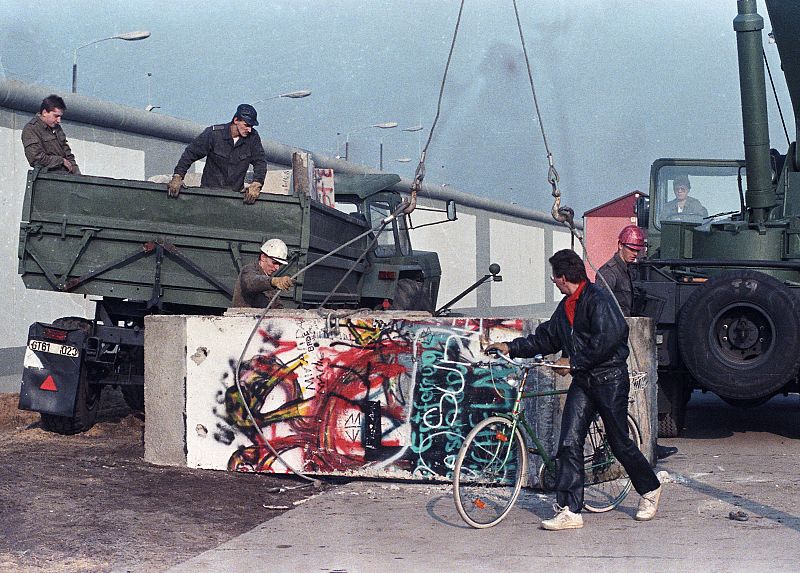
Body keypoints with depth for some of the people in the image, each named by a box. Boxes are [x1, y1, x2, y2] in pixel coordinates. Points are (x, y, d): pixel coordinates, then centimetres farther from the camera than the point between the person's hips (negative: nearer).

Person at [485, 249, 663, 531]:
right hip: (582, 382, 8)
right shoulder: (566, 306, 15)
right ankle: (570, 510, -5)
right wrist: (511, 347, 15)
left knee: (620, 443, 3)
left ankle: (650, 490, 28)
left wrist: (573, 362, -17)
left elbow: (607, 339, -23)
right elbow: (545, 338, 22)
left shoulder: (598, 299, -13)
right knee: (569, 443, -4)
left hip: (610, 380, -8)